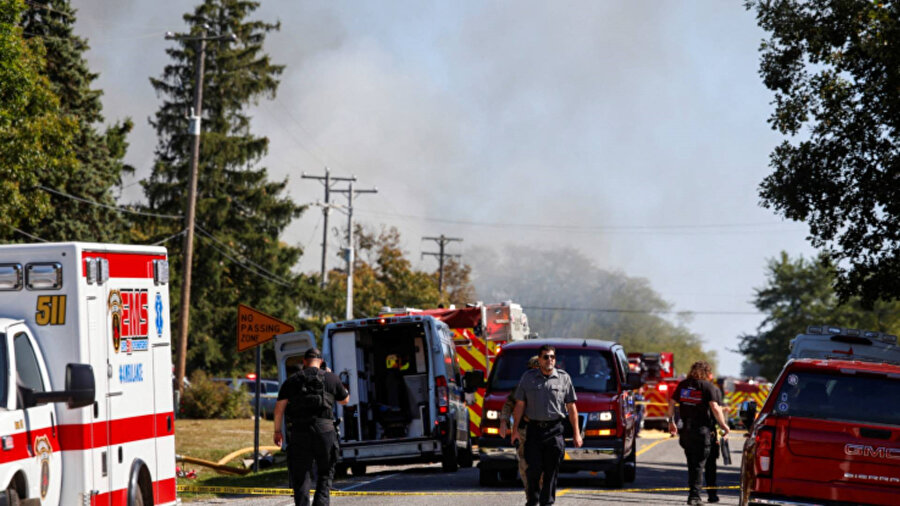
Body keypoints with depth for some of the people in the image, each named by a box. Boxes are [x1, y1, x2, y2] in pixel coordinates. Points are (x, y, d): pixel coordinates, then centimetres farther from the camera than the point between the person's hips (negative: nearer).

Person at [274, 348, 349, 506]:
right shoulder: (331, 378, 8)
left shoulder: (291, 381, 9)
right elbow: (345, 400, 23)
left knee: (300, 475, 5)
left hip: (299, 432, 0)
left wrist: (277, 431, 12)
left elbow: (279, 407, 4)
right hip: (324, 430, 0)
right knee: (326, 472, 12)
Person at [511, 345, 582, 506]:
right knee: (533, 469, -4)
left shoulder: (564, 378, 7)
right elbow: (519, 405, 10)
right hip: (534, 429, 0)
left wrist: (576, 433, 4)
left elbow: (571, 408, 8)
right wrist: (515, 430, 4)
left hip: (555, 430, 0)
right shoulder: (528, 377, 9)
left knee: (551, 471, 0)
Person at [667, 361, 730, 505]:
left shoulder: (682, 385, 10)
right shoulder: (708, 387, -5)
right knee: (699, 464, -1)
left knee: (691, 463, 14)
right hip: (702, 429, -5)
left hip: (686, 429, 5)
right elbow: (714, 408, -13)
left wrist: (671, 422, 21)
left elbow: (671, 403, 11)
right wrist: (724, 425, -6)